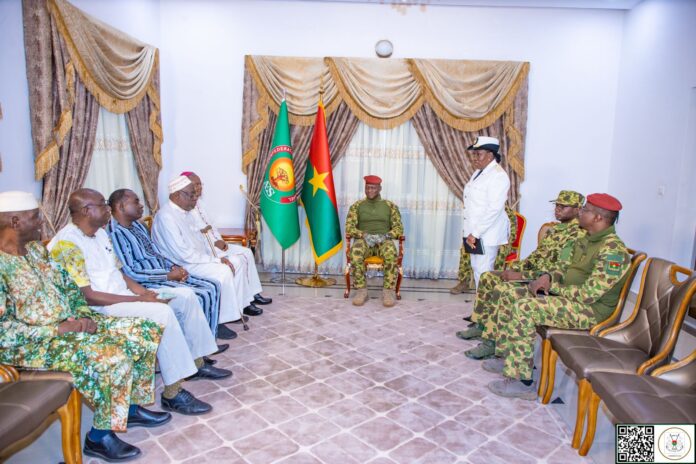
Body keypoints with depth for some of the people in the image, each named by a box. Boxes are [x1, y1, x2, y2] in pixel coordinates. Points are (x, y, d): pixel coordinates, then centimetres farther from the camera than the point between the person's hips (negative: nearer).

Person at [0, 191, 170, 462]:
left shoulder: (35, 249, 7)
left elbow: (68, 286, 14)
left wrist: (83, 314, -3)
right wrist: (57, 329, -21)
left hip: (68, 322, 9)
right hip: (31, 344, -8)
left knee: (144, 331, -3)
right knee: (113, 355, -29)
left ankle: (131, 407, 11)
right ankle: (99, 436, -7)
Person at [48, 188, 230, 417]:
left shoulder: (100, 233, 11)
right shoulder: (67, 243, -19)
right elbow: (87, 296, -22)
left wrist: (138, 289, -1)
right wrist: (138, 300, -21)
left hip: (124, 294, 10)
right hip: (100, 307, -9)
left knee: (186, 295, 1)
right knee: (162, 312, -31)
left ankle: (197, 363, 11)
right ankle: (172, 393, -22)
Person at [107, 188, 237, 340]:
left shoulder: (137, 225, 14)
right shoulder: (115, 233, -16)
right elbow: (130, 273, -21)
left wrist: (173, 267, 0)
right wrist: (169, 275, -17)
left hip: (164, 273, 9)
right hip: (149, 282, -9)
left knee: (212, 286, -1)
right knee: (200, 296, -21)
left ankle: (212, 329, 11)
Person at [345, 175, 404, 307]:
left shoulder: (390, 206, 13)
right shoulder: (357, 206, 13)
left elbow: (399, 229, 5)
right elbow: (349, 228, 3)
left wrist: (385, 236, -16)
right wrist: (364, 235, -17)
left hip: (384, 241, 0)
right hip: (363, 240, 0)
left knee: (391, 252, -37)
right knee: (355, 251, -37)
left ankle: (389, 291, -31)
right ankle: (361, 290, -29)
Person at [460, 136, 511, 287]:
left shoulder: (498, 175, -15)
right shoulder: (479, 172, 13)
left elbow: (494, 209, -22)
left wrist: (475, 233, -23)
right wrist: (471, 232, 11)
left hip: (487, 233, -9)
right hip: (475, 232, 9)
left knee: (483, 272, -5)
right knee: (476, 268, 15)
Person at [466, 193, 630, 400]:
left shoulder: (613, 250, -20)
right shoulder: (585, 241, 11)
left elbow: (588, 294, -26)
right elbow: (564, 268, 18)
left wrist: (553, 286, -13)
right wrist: (547, 276, -5)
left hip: (591, 310, -10)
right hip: (564, 295, 10)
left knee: (524, 307, -30)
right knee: (508, 297, 3)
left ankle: (522, 382, -23)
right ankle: (505, 357, 12)